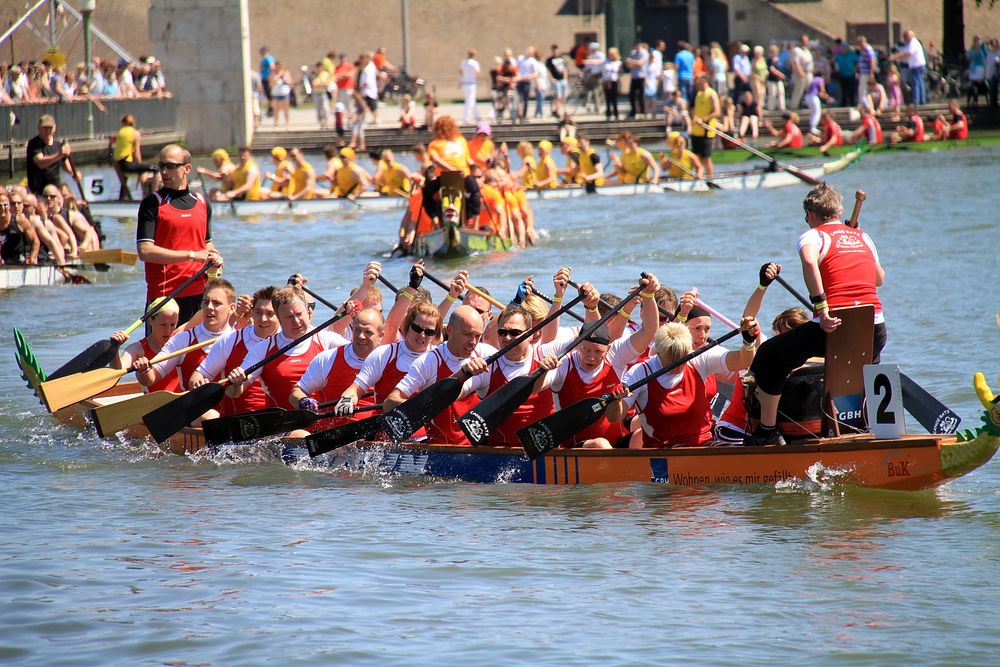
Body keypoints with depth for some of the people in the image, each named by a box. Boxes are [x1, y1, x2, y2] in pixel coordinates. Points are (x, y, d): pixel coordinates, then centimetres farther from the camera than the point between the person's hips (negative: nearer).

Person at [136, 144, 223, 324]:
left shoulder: (202, 203, 13)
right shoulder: (152, 203, -4)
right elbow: (145, 251, -14)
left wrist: (214, 258, 4)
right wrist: (192, 255, -16)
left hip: (199, 293, 5)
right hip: (164, 294, -5)